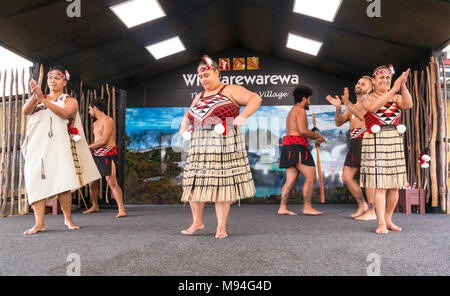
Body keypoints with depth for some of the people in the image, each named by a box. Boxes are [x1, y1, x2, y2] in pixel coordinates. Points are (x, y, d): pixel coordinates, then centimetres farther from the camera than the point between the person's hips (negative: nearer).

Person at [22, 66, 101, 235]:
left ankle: (68, 219, 1)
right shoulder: (38, 98, 22)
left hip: (59, 145, -2)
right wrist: (35, 95, -17)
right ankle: (39, 223, -11)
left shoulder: (70, 101, 14)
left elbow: (65, 113, -9)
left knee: (63, 183, -11)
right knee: (36, 182, -9)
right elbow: (25, 111, 2)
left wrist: (43, 100, -18)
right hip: (37, 145, 3)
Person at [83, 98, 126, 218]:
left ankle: (121, 210, -18)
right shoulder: (95, 123, 21)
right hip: (97, 155, 9)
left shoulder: (107, 120, -9)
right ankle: (94, 206, 32)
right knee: (92, 182, 13)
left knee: (112, 182, -17)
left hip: (108, 154, -9)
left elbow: (104, 140, -17)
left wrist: (88, 147, -7)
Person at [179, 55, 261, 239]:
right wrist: (184, 125, 12)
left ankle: (221, 226, 8)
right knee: (194, 183, 1)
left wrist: (243, 115, -23)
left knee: (222, 184, -3)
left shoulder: (230, 91, 2)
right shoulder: (199, 97, 21)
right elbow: (188, 115, 34)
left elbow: (255, 99, -8)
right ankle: (197, 222, 17)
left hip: (224, 148, -5)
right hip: (200, 148, 6)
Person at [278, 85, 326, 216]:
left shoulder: (291, 112, 26)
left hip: (289, 147, 10)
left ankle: (282, 208, -1)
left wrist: (315, 138, 22)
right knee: (311, 177, -7)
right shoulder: (300, 111, -6)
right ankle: (307, 207, -7)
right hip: (297, 147, -10)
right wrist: (318, 136, -3)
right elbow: (303, 131, -18)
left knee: (291, 180, 4)